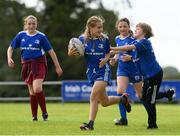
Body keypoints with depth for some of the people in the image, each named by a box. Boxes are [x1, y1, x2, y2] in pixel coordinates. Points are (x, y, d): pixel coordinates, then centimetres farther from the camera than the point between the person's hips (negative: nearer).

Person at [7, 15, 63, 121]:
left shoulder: (41, 36, -4)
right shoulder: (21, 35, 3)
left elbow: (51, 51, 0)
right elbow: (11, 48, 11)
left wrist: (57, 66, 0)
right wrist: (9, 58, -8)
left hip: (39, 64, -3)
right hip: (27, 65, 3)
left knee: (37, 88, -21)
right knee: (32, 92, 8)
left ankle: (44, 112, -4)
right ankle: (34, 116, 18)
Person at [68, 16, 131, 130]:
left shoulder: (104, 39, -5)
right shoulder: (83, 39, -4)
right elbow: (78, 53, 0)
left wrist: (106, 59, -11)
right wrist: (71, 53, -23)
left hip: (103, 70, -3)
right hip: (91, 70, 3)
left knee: (94, 95, -21)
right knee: (104, 102, 9)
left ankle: (90, 123, -17)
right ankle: (123, 99, 39)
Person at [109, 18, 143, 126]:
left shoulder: (133, 39, -13)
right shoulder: (117, 39, 6)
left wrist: (130, 58, -33)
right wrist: (115, 58, 3)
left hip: (134, 68, -4)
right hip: (122, 69, 4)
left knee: (141, 95, 9)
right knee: (120, 91, -17)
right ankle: (123, 119, -13)